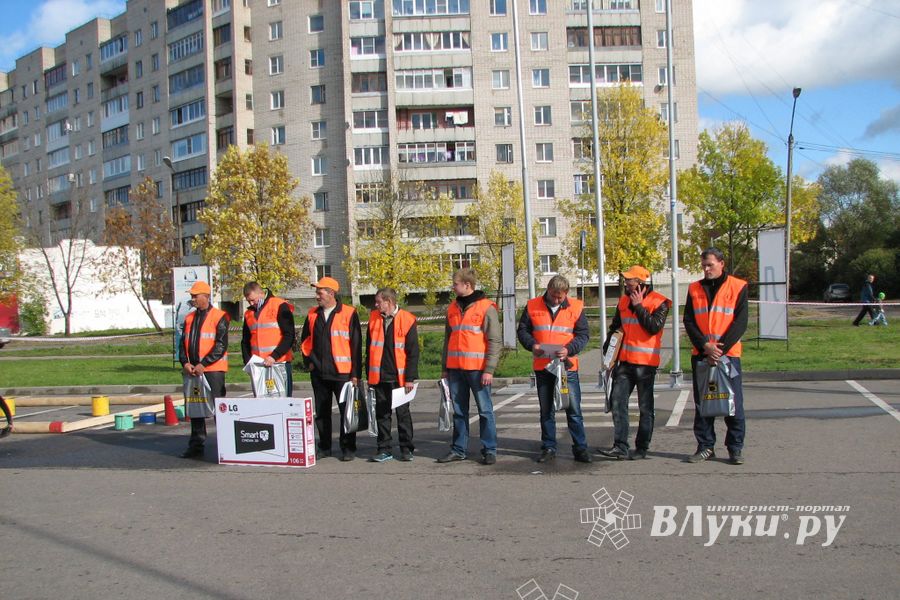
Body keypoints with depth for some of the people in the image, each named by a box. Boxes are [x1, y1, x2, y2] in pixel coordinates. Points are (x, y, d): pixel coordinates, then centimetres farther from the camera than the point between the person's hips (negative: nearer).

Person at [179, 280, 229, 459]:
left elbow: (221, 345, -12)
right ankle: (196, 446, 19)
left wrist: (204, 364, -17)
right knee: (194, 408, 10)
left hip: (213, 370, -7)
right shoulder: (189, 318, 14)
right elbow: (183, 342, 15)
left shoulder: (219, 317, -6)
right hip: (193, 370, 7)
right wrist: (185, 363, -2)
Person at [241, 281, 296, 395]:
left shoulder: (280, 306, -4)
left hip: (280, 363, -5)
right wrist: (247, 360, 6)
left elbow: (289, 336, -9)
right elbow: (245, 341, 22)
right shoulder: (249, 313, 16)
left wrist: (274, 356, -16)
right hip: (258, 366, 5)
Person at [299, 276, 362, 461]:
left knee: (346, 411, 0)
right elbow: (305, 340, 22)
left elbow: (356, 344, -7)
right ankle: (324, 447, 21)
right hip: (318, 372, 5)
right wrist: (309, 360, 10)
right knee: (321, 412, 11)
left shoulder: (349, 314, -6)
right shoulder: (313, 314, 10)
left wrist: (355, 373, -9)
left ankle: (348, 448, 9)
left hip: (342, 372, -5)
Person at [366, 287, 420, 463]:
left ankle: (406, 449, 16)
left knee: (403, 413, 6)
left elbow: (413, 352, -6)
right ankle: (384, 450, 16)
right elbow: (369, 348, 13)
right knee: (382, 414, 8)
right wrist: (369, 374, 10)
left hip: (400, 377, -4)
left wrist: (410, 378, -9)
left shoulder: (407, 320, -6)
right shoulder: (374, 318, 7)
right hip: (379, 377, 4)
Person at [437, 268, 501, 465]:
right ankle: (459, 449, 17)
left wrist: (489, 370, -13)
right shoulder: (453, 308, 13)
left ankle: (489, 450, 6)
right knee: (459, 411, 10)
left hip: (477, 369, -5)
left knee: (485, 410, 0)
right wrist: (444, 367, 16)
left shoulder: (486, 308, -5)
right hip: (455, 368, 6)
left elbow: (495, 341, -7)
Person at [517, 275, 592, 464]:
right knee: (546, 410, 11)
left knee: (573, 409, -1)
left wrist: (569, 349, -17)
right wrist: (532, 344, -12)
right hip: (542, 367, 2)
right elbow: (522, 330, 7)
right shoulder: (533, 306, 3)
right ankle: (548, 448, 20)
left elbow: (583, 334, 0)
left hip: (567, 366, -2)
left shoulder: (576, 307, 0)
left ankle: (580, 448, 8)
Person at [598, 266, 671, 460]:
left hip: (646, 363, -6)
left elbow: (654, 326, -22)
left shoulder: (659, 302, -8)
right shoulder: (624, 300, 12)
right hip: (625, 361, 6)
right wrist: (608, 348, 14)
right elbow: (615, 326, 22)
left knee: (645, 408, 4)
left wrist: (638, 306, -17)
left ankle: (642, 448, 12)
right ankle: (620, 446, 1)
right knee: (617, 403, -1)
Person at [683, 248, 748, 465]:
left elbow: (740, 322, -5)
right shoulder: (694, 289, 10)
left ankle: (735, 448, 9)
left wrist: (721, 349, -13)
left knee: (733, 403, -1)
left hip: (728, 354, -3)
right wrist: (705, 346, -11)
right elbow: (688, 321, 4)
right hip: (701, 355, 3)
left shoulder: (738, 287, 1)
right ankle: (705, 446, 14)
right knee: (702, 402, 6)